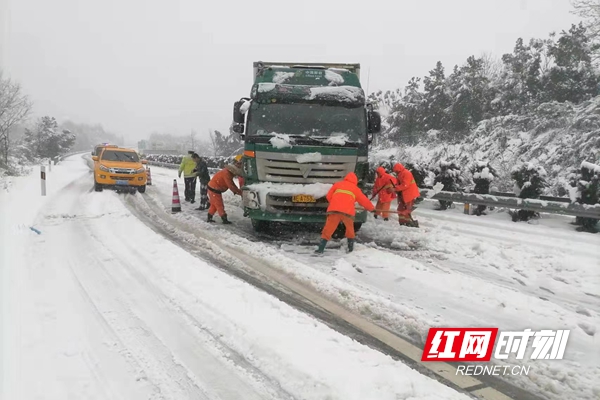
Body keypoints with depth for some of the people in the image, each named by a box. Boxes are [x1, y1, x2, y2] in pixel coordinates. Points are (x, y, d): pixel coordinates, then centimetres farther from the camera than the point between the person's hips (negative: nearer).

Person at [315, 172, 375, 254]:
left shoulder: (337, 184, 23)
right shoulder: (355, 189, 23)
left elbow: (329, 196, 20)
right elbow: (364, 200, 31)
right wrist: (372, 208, 47)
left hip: (334, 210, 0)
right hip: (348, 212, 0)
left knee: (328, 229, 1)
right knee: (350, 229, 22)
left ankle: (321, 248, -6)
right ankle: (351, 248, 25)